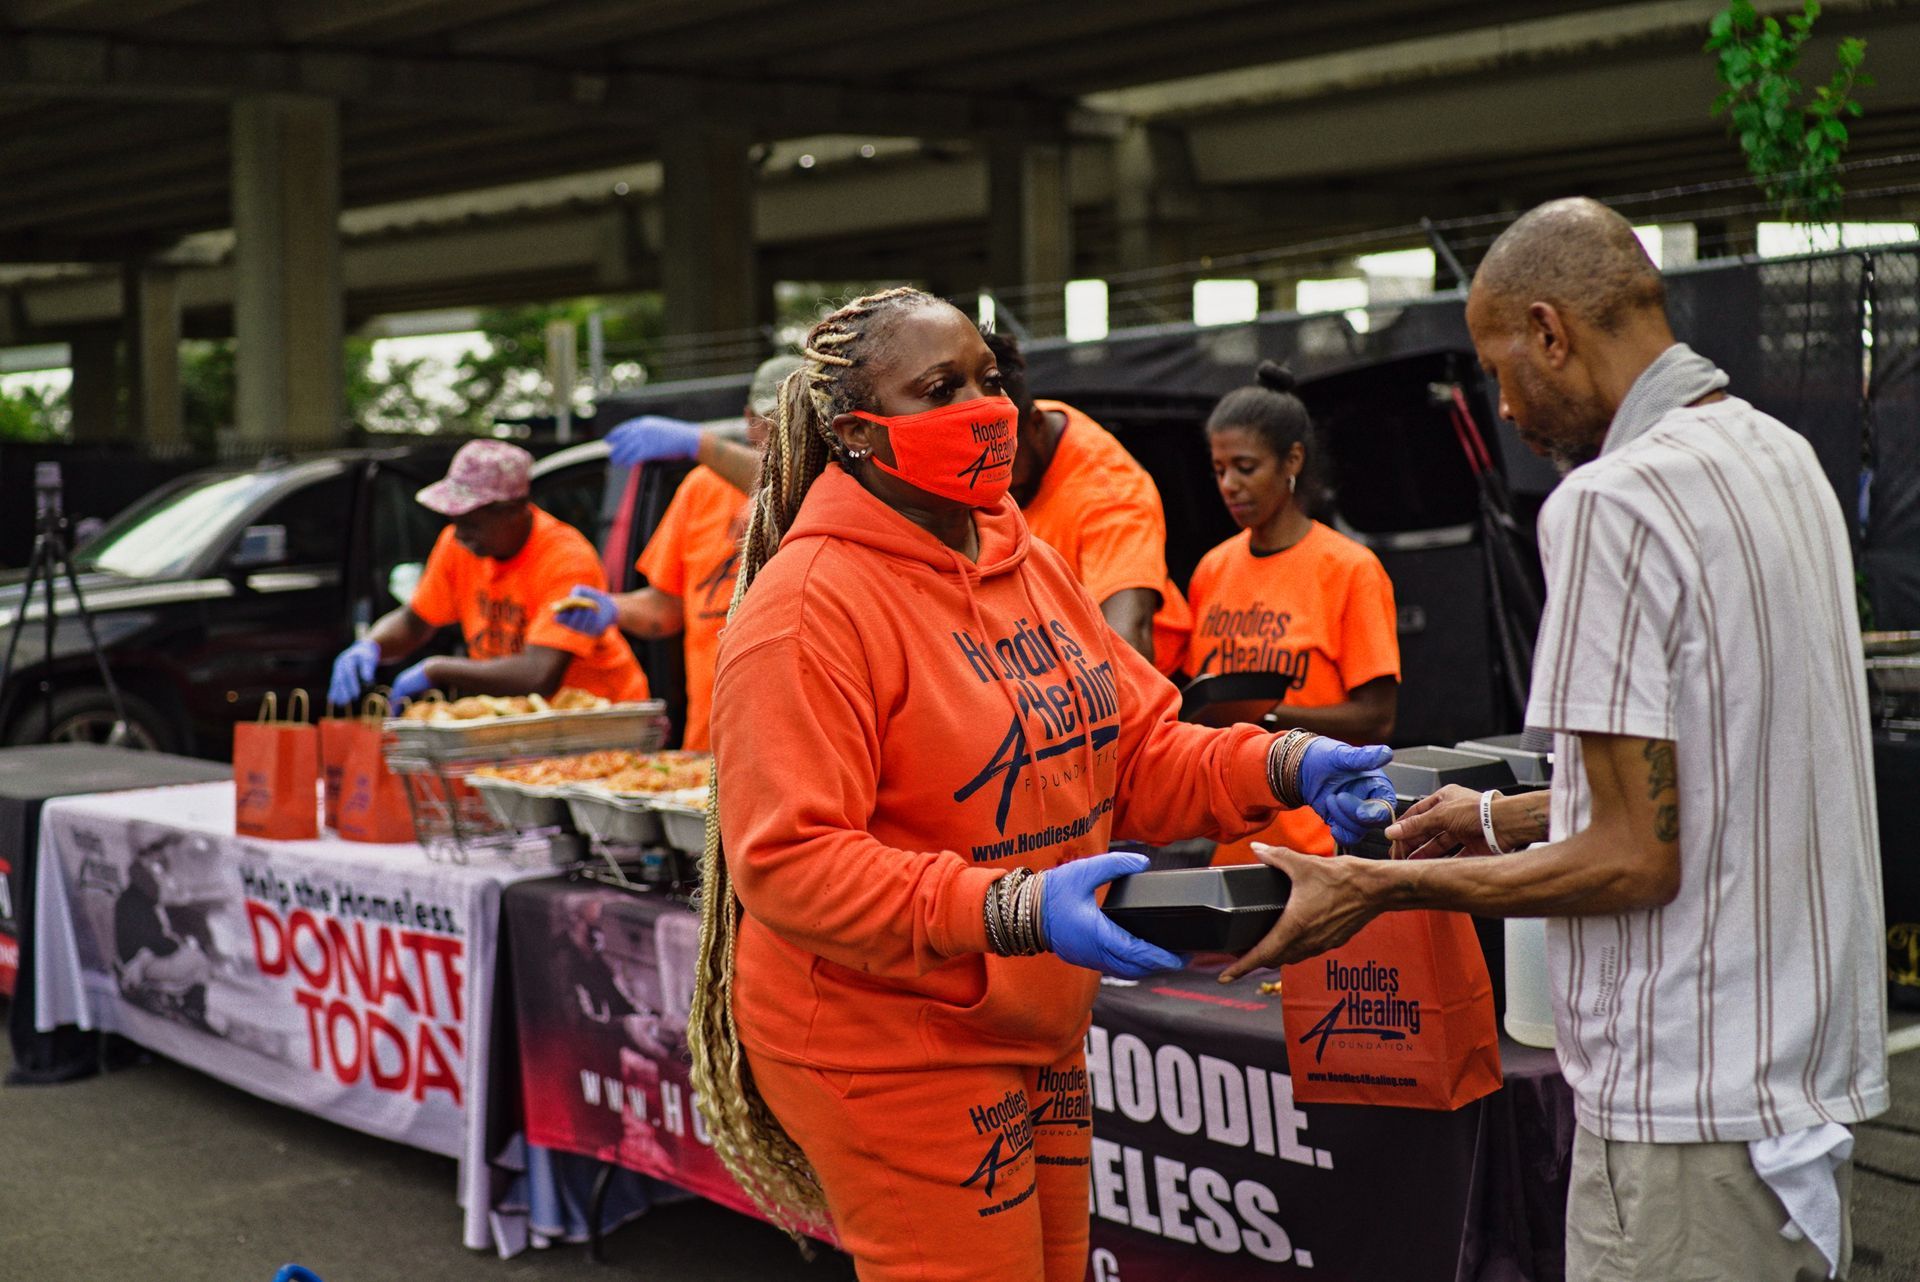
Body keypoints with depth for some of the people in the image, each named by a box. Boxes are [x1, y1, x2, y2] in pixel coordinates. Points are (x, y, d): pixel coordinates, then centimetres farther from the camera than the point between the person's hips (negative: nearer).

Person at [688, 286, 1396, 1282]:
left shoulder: (1027, 564, 10)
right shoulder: (810, 603, -17)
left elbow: (1137, 754, 13)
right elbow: (787, 861, -24)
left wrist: (1282, 769, -6)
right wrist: (1010, 910, -34)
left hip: (1037, 1037, 8)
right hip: (891, 1055, -8)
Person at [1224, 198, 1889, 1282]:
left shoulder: (1611, 502, -18)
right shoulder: (1782, 457, 10)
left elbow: (1639, 857, -19)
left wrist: (1382, 888, -11)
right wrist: (1504, 819, 22)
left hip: (1691, 1106, -9)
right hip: (1813, 1071, 9)